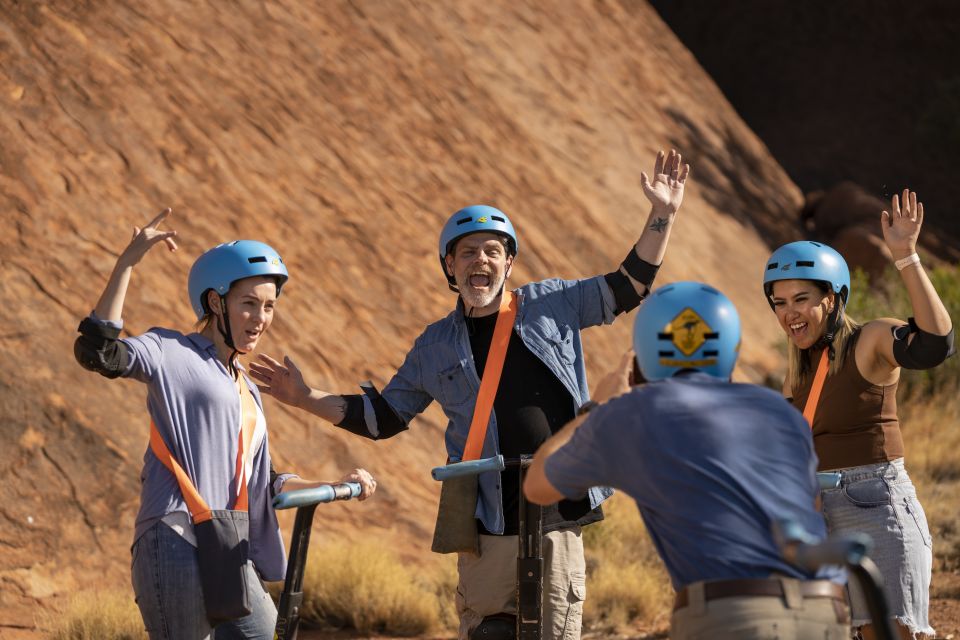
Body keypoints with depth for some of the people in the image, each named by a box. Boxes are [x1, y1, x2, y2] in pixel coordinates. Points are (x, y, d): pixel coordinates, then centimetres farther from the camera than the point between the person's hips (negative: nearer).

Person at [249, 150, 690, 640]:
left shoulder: (551, 304, 9)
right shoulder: (436, 346, 12)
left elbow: (628, 286, 13)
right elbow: (383, 416, 17)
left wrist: (661, 217, 4)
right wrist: (307, 398, 9)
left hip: (557, 519, -1)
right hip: (488, 527, 1)